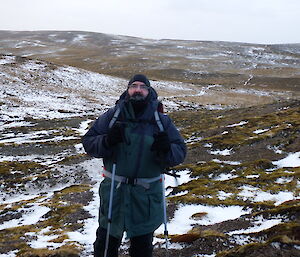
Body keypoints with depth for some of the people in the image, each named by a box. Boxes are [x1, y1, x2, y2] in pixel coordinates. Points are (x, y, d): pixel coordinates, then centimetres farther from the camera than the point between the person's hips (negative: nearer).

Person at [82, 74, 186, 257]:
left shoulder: (162, 121, -2)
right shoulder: (112, 116, -3)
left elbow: (180, 152, -1)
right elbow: (88, 142, -2)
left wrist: (167, 150, -24)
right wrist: (107, 141, -22)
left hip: (147, 193, 0)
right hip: (114, 191, 0)